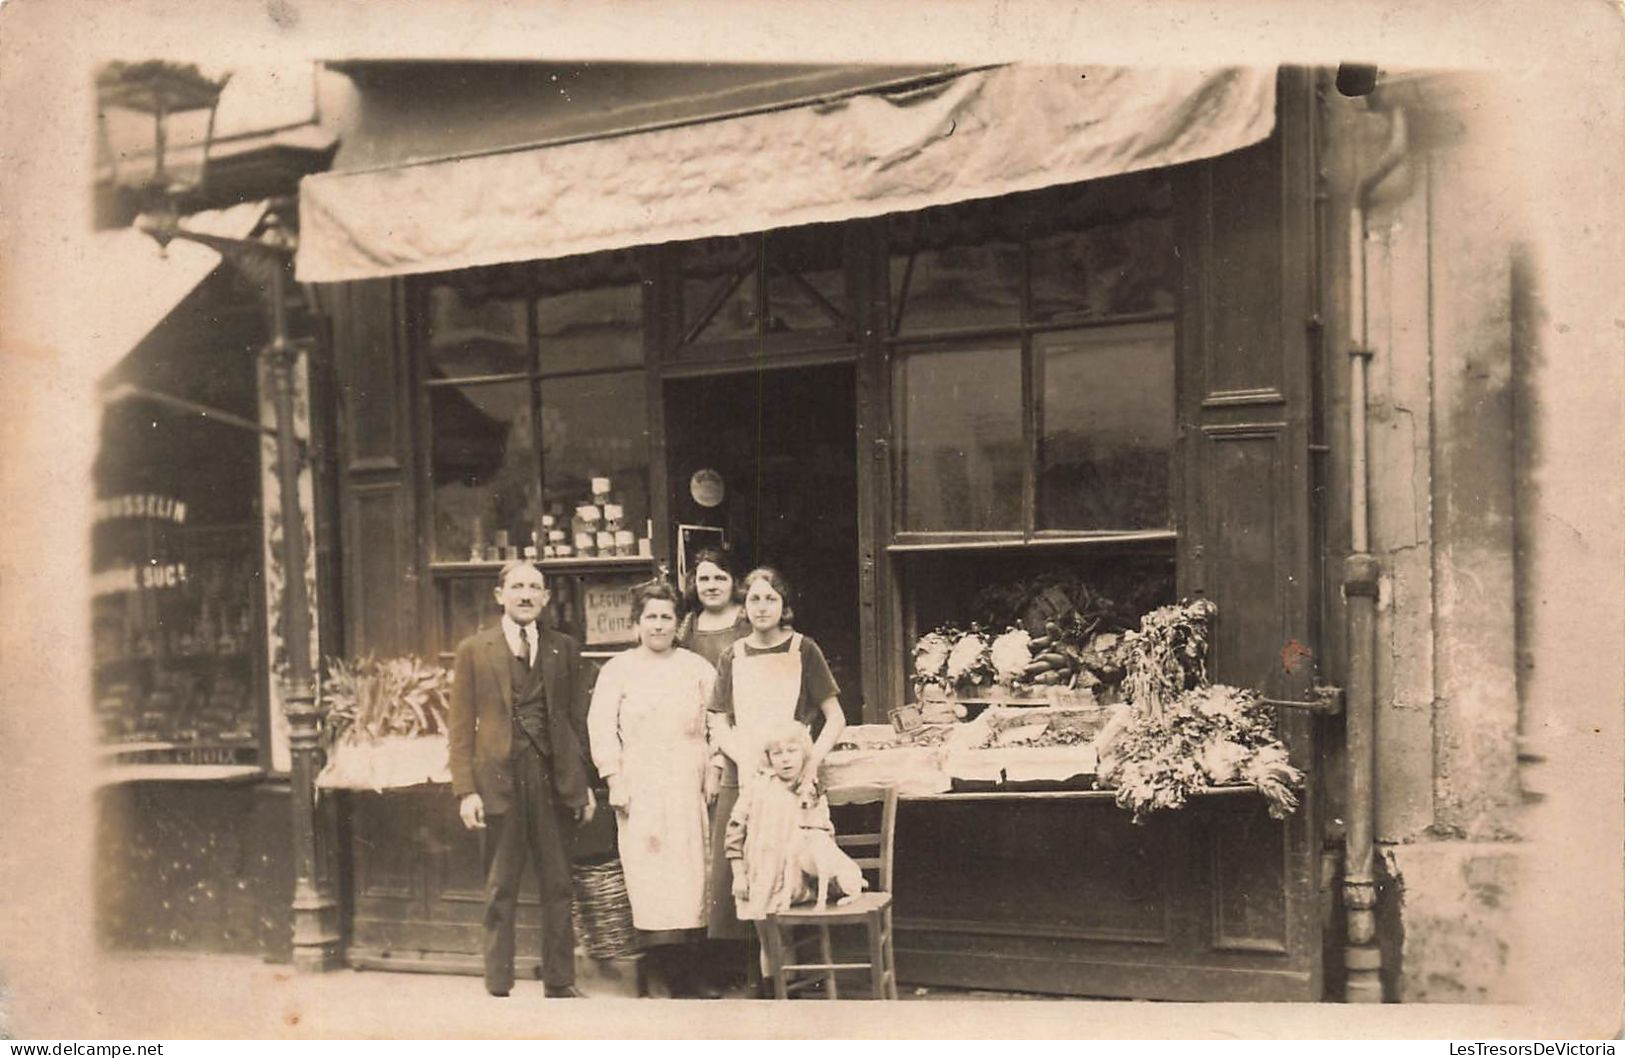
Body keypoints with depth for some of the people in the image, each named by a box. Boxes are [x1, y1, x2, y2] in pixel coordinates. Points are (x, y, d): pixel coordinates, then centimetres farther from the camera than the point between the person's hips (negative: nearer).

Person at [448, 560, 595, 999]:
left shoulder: (564, 649, 10)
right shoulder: (474, 651, 4)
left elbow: (577, 718, 12)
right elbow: (461, 726, 2)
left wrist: (583, 781, 7)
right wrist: (466, 789, -7)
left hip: (555, 780, 2)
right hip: (499, 780, -2)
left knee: (558, 888, 8)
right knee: (500, 892, 5)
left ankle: (559, 983, 17)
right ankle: (498, 988, 13)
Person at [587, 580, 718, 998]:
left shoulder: (697, 667, 11)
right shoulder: (618, 669, 6)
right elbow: (601, 726, 1)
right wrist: (614, 782, -5)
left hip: (688, 788, 2)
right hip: (641, 790, -2)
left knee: (690, 873, 0)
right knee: (650, 873, -6)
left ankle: (686, 974, 5)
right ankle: (676, 976, -3)